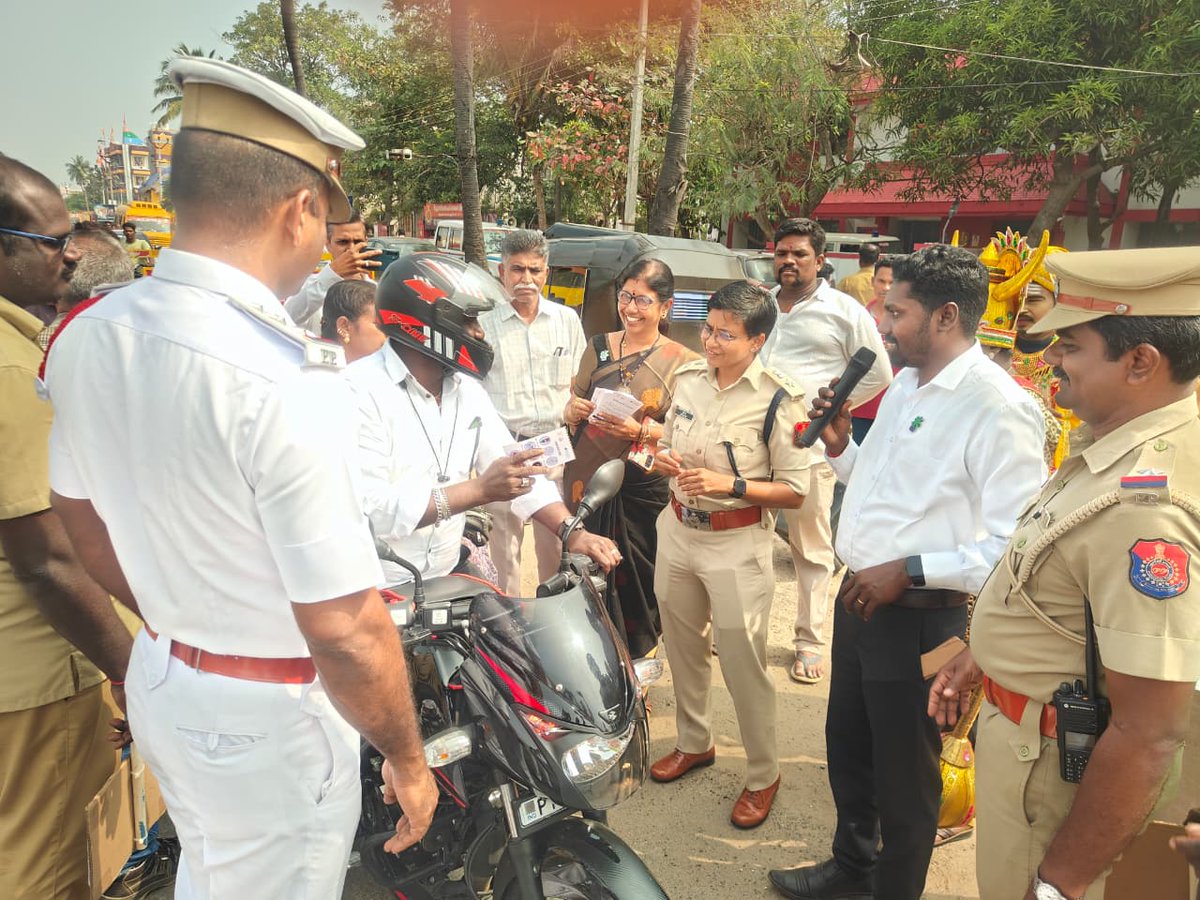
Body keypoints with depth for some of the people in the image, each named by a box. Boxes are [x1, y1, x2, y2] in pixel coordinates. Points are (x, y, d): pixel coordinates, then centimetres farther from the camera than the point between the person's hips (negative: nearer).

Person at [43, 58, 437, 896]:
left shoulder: (83, 336, -6)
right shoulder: (284, 379, -30)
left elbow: (88, 529, 8)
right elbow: (345, 635, -27)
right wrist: (408, 758, -11)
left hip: (159, 675, 7)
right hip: (269, 717, -7)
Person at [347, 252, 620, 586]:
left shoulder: (466, 388, 7)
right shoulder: (362, 392, -18)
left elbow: (518, 471, 5)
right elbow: (367, 510, -27)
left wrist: (572, 531, -10)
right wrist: (480, 489, -27)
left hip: (449, 571, 7)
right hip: (378, 587, -7)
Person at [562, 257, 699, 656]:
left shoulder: (681, 361, -1)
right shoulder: (599, 347, 9)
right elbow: (571, 408, 15)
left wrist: (641, 431, -20)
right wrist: (572, 410, -7)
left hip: (643, 486, -3)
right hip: (588, 477, 3)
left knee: (636, 580, 3)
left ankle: (633, 662, 26)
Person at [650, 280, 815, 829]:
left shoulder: (779, 400, -15)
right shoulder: (687, 378, 1)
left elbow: (795, 491, -13)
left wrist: (731, 485, -24)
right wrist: (663, 460, -8)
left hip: (737, 545, -6)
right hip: (678, 532, 6)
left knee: (743, 662, 3)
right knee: (682, 645, 19)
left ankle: (763, 774, 24)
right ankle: (693, 742, 42)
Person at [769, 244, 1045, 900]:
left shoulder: (997, 409, -21)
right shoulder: (904, 386, 8)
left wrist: (909, 571, -25)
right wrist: (840, 446, 0)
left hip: (919, 618, -9)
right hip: (859, 599, 9)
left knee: (904, 774, 12)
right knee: (847, 747, 25)